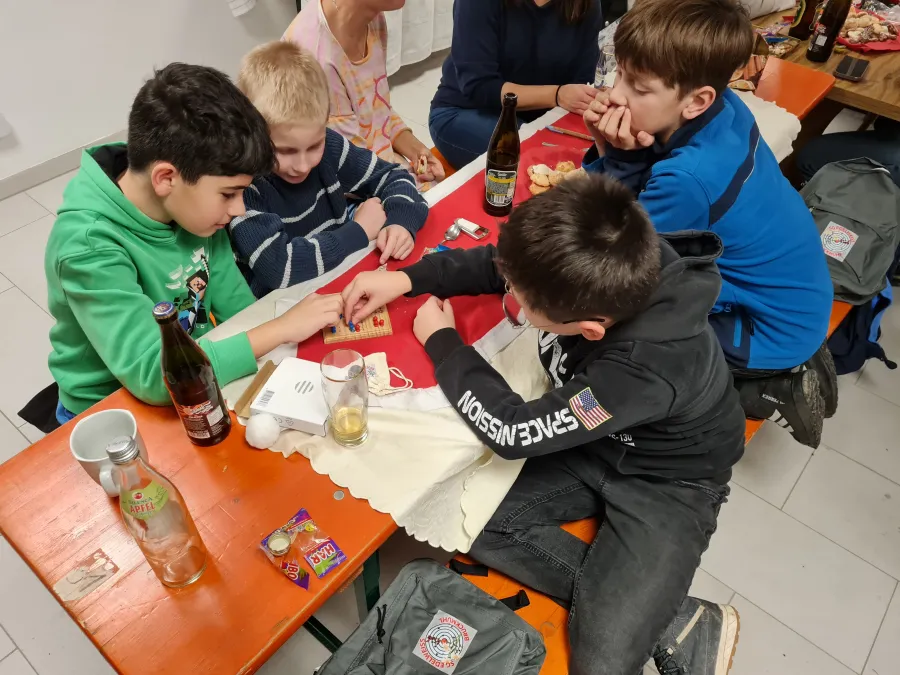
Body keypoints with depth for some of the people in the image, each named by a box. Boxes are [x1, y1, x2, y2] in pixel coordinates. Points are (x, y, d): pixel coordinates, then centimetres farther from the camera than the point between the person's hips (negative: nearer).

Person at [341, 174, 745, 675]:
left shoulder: (646, 368, -41)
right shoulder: (598, 272, -24)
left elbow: (511, 431, -28)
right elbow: (496, 264, -1)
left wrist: (441, 341, -16)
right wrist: (405, 279, -9)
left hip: (669, 482, -6)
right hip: (597, 439, 7)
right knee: (475, 525, -8)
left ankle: (691, 631, 13)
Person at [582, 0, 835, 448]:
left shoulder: (687, 178, -35)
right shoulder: (723, 108, -10)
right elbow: (636, 197, -1)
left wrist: (619, 160, -26)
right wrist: (611, 151, -20)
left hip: (774, 329, -8)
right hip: (786, 291, 8)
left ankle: (770, 389, 2)